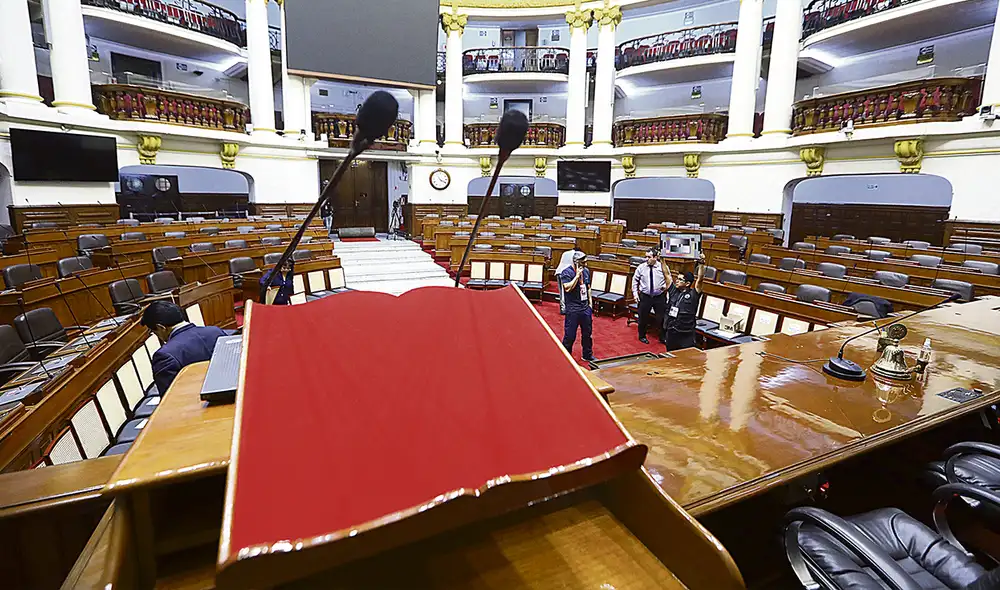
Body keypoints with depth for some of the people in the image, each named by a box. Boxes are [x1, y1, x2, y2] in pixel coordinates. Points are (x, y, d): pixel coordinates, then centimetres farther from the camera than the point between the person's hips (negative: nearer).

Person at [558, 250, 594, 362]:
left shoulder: (586, 270, 7)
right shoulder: (566, 272, -13)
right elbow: (567, 288, -25)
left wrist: (590, 302, 16)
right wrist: (577, 275, -23)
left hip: (586, 308, 7)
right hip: (573, 309, -6)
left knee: (588, 333, 17)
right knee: (570, 335, 1)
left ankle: (588, 355, 34)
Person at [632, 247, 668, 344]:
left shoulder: (662, 266, -8)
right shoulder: (641, 267, -5)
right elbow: (635, 280, 6)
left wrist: (666, 285, -15)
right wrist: (635, 293, 0)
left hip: (660, 297, 0)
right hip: (645, 296, 0)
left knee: (662, 318, 9)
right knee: (643, 317, 12)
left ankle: (663, 338, 28)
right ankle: (642, 336, 34)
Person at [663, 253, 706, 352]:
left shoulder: (693, 294, -5)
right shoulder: (673, 290, 6)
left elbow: (699, 279, -16)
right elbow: (667, 274, 8)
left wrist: (701, 264, -24)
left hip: (686, 335, -5)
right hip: (670, 332, 5)